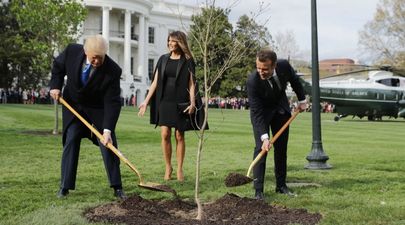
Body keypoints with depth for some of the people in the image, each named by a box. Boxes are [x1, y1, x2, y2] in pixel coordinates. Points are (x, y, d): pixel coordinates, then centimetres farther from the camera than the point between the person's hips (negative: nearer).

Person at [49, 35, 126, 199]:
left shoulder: (112, 70, -30)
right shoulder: (72, 51, -23)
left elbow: (112, 103, -28)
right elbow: (58, 66, 1)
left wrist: (107, 130, -35)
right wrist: (55, 85, -13)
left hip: (98, 108, -1)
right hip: (73, 104, 2)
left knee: (108, 144, -6)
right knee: (71, 141, -4)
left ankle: (117, 187, 3)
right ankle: (65, 186, 3)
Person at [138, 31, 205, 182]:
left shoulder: (187, 61, 2)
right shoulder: (163, 59, 10)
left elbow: (191, 84, -1)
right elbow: (155, 82, 10)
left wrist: (192, 103, -14)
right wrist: (146, 101, 5)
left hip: (180, 103, -2)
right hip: (164, 101, 2)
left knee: (179, 136, 2)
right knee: (165, 134, -5)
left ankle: (179, 169, 12)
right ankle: (168, 167, 9)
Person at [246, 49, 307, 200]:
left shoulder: (284, 66, -26)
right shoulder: (253, 81, -35)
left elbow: (294, 80, 0)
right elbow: (257, 112, -33)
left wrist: (302, 99, 7)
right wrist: (264, 137, -40)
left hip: (281, 108, 4)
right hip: (261, 112, -4)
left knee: (281, 148, 7)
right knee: (261, 147, -14)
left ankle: (281, 185, 17)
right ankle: (258, 190, -12)